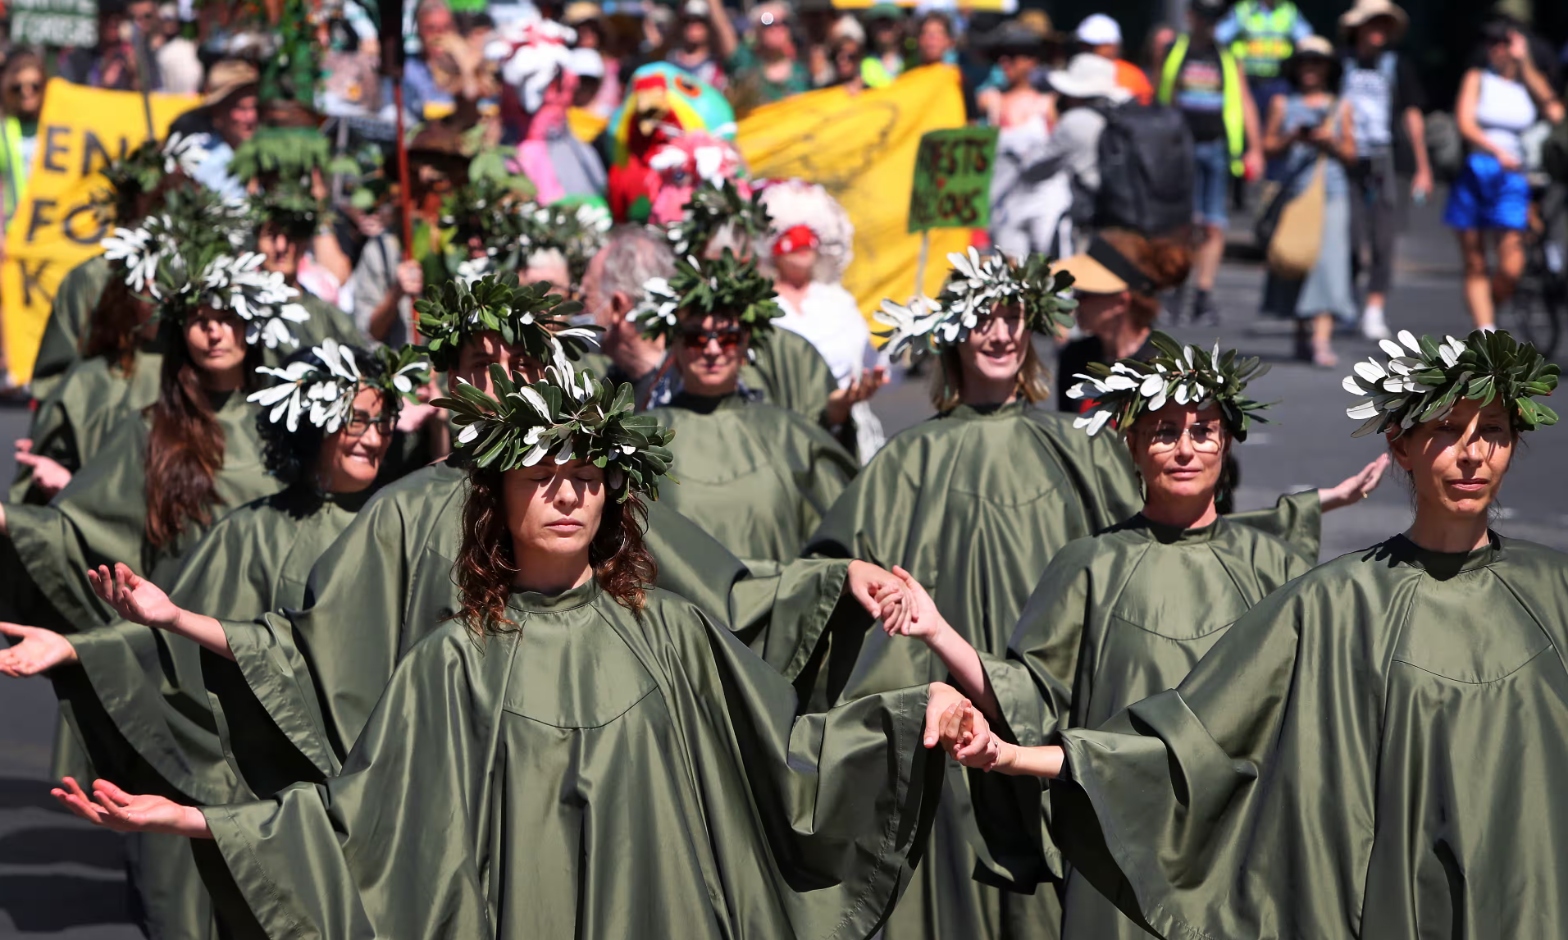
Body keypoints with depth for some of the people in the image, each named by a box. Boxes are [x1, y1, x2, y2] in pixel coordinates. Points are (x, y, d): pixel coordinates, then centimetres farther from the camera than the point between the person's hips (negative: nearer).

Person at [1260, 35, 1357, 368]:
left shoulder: (1341, 107, 11)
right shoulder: (1283, 104, 12)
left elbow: (1351, 154, 9)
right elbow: (1268, 146, 7)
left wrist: (1331, 143, -10)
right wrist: (1292, 138, -10)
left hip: (1331, 193, -2)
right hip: (1294, 189, 2)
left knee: (1328, 260, -13)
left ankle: (1322, 340, -21)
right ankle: (1303, 333, 20)